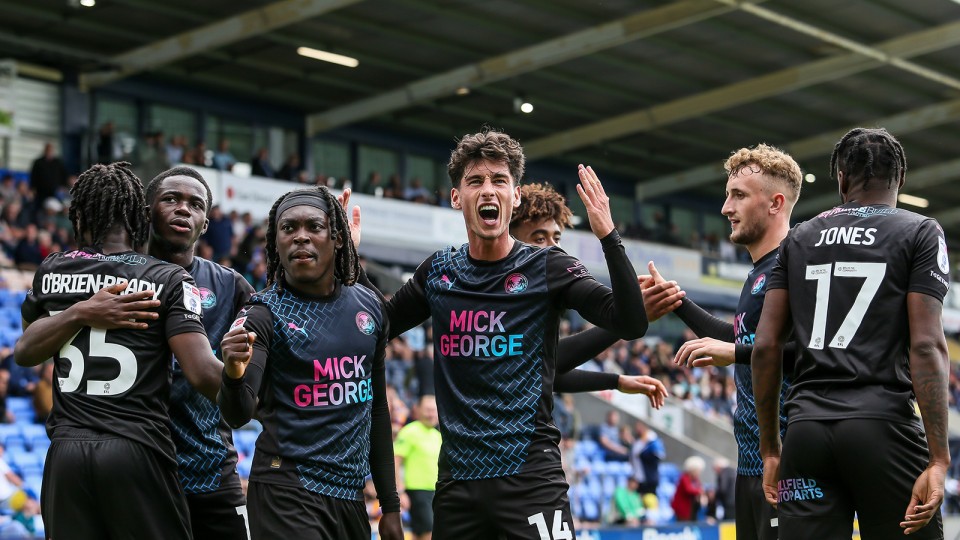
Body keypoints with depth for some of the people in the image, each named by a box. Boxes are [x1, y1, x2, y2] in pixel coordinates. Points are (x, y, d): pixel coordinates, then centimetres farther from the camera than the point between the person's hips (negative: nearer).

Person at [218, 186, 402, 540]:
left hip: (350, 495, 5)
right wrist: (234, 375, -40)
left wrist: (390, 504, 15)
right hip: (289, 494, -5)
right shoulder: (265, 314, -7)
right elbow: (238, 415, -18)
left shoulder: (370, 306, 8)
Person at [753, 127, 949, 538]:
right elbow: (926, 345, -7)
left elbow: (766, 347, 10)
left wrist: (769, 450, 16)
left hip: (806, 429, 4)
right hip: (883, 426, -4)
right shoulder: (919, 232, 5)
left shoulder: (799, 239, 16)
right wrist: (938, 458, -9)